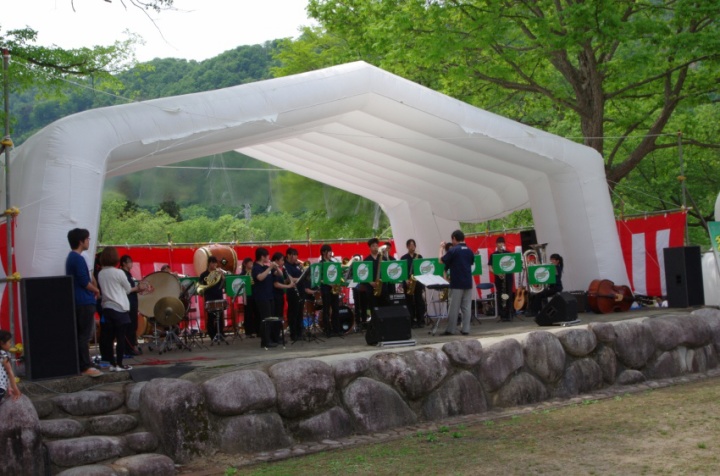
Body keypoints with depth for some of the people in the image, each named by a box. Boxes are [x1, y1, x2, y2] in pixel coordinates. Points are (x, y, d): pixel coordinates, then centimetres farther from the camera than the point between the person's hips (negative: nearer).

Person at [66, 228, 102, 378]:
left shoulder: (71, 258, 16)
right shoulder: (78, 259, -15)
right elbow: (84, 282, -19)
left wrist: (92, 289, 9)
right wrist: (96, 290, -2)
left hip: (77, 302, 10)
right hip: (84, 302, -10)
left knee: (79, 335, 11)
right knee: (84, 336, -8)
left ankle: (80, 365, 13)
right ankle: (85, 366, -7)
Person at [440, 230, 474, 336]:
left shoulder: (453, 250, -10)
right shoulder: (469, 251, 8)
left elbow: (441, 260, -3)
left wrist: (441, 248, 11)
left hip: (456, 284, -5)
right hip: (468, 283, 5)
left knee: (453, 308, 0)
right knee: (466, 307, 6)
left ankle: (450, 330, 4)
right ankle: (466, 329, 6)